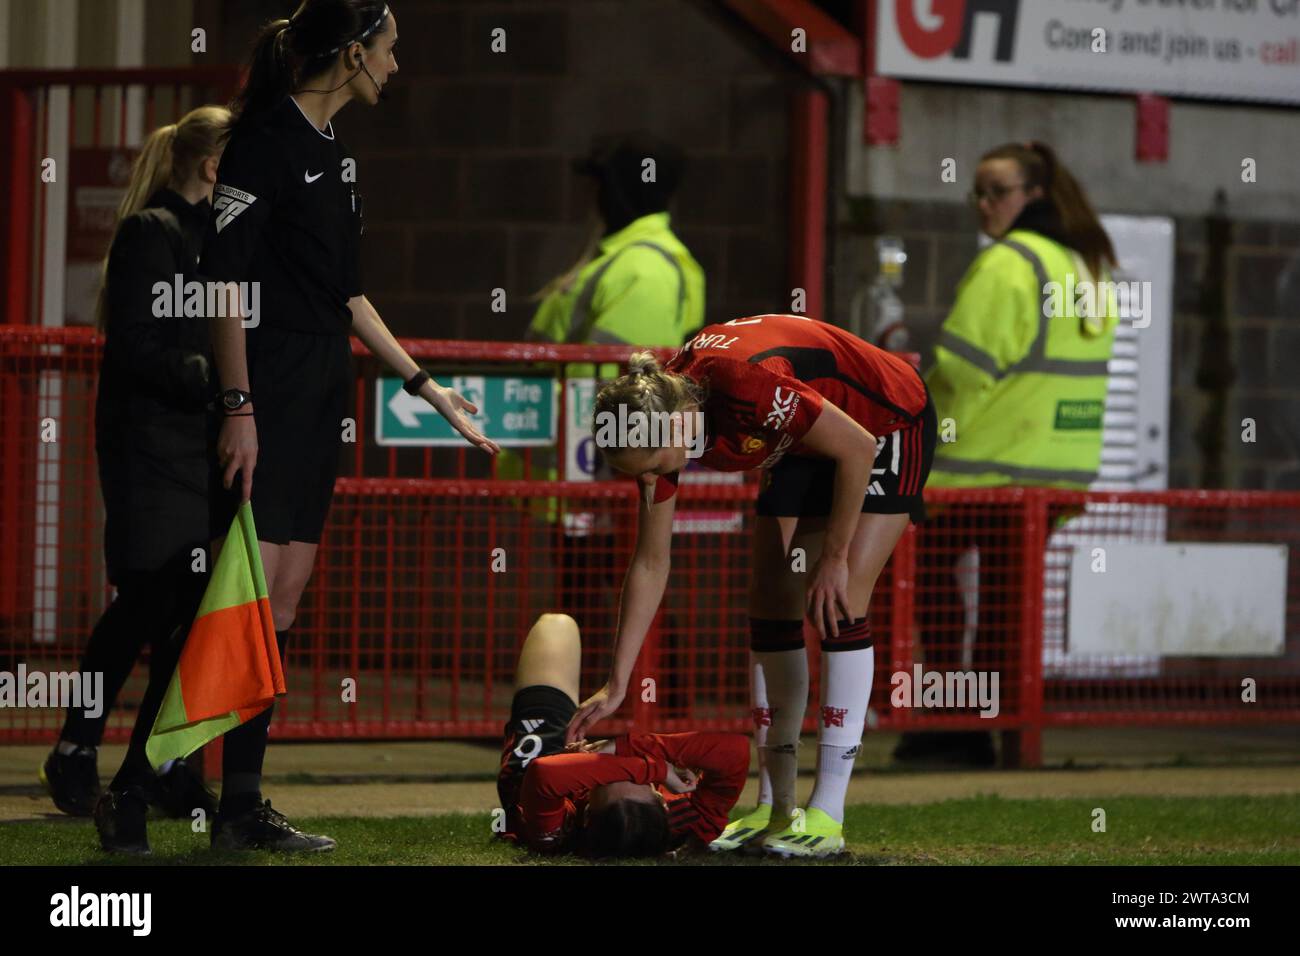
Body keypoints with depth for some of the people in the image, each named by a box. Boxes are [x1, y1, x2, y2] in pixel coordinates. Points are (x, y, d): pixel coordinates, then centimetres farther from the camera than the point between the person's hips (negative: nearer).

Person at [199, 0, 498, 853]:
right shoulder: (266, 142, -10)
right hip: (269, 394, -9)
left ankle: (242, 805, 7)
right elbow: (227, 280, -15)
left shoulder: (336, 156, 18)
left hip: (322, 397, 9)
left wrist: (427, 386, 25)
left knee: (285, 599, 6)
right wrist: (238, 405, -21)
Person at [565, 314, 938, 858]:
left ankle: (827, 819, -15)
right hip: (807, 443, 8)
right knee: (770, 608, 1)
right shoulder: (656, 417, -14)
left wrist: (835, 558, -20)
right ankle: (774, 812, 7)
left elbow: (858, 448, -27)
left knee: (838, 606, -16)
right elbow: (650, 565, -6)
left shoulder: (744, 385, -38)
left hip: (888, 427, -8)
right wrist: (617, 685, -7)